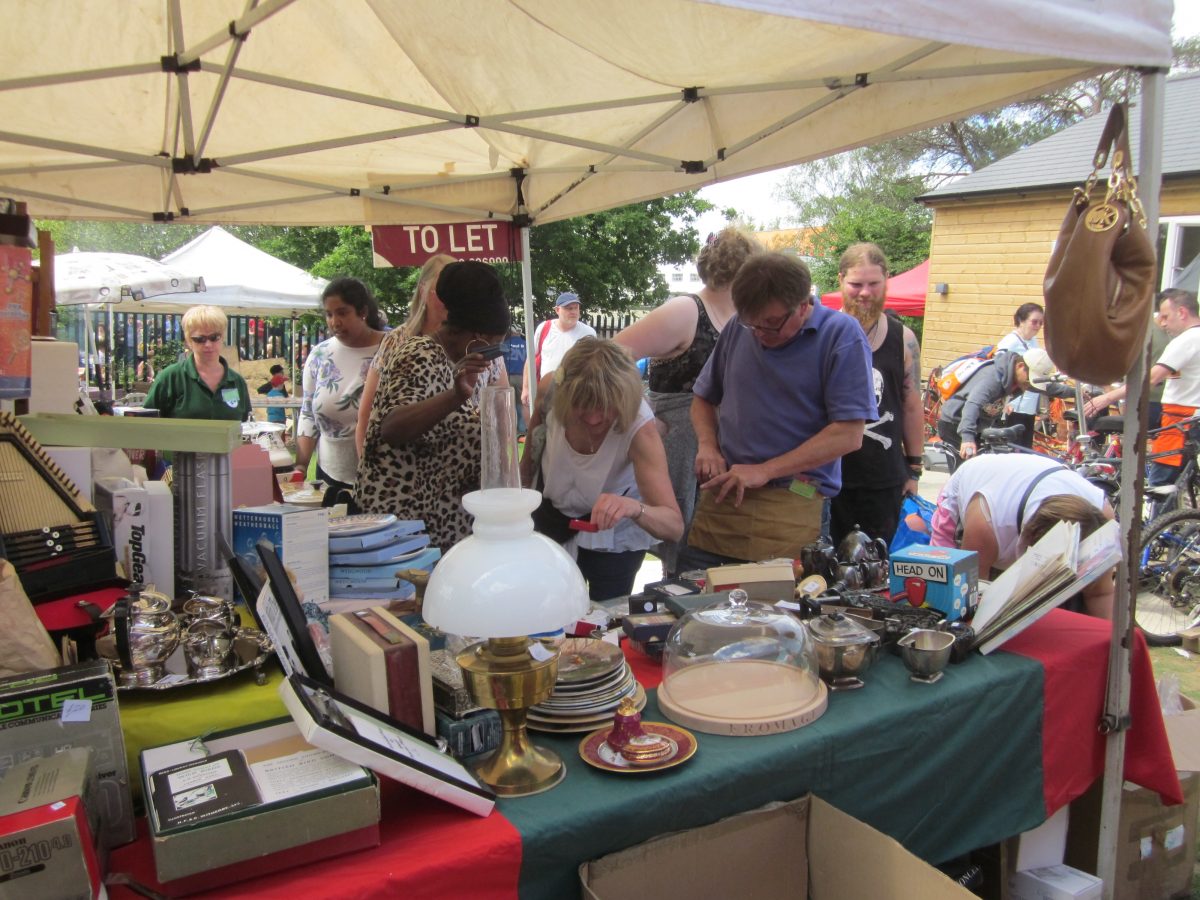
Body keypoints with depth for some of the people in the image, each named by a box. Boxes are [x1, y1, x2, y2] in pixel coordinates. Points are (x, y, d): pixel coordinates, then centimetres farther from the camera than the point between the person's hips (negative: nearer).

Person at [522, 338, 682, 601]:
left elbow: (674, 526, -40)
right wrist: (525, 473, 13)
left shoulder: (639, 427, -35)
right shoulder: (551, 388, -28)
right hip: (552, 518, 3)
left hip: (613, 535, -3)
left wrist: (633, 508, -60)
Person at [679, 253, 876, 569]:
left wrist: (764, 471, -14)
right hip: (720, 497, 4)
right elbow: (704, 398, 22)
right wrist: (707, 445, 1)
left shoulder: (841, 336, -6)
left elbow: (849, 435, -12)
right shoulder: (738, 329, 9)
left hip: (792, 506, -4)